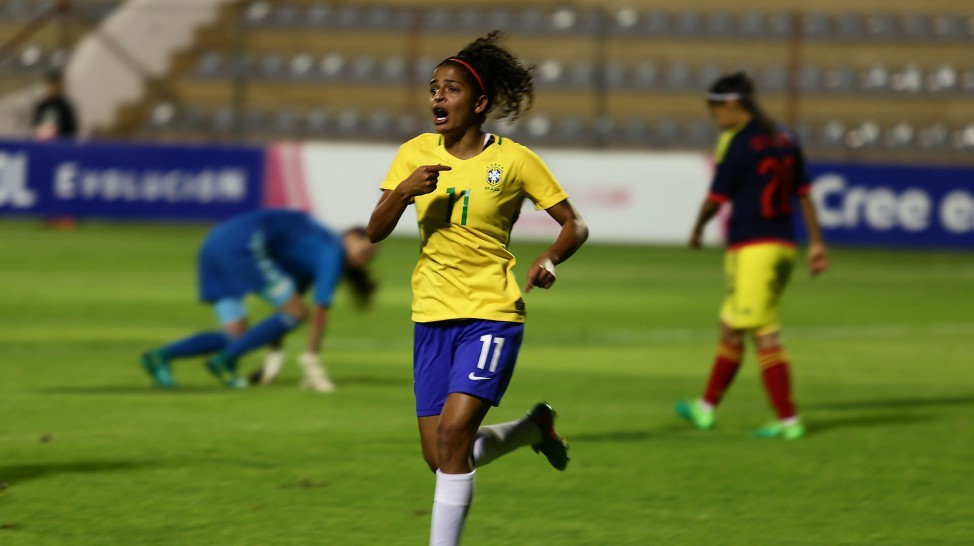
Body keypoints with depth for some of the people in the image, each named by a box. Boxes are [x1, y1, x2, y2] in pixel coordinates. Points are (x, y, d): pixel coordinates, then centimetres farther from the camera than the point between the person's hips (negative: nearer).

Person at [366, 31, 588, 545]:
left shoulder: (514, 160, -4)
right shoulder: (416, 154, 4)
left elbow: (575, 225, 3)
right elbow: (376, 231, 0)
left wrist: (549, 258, -18)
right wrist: (403, 191, -19)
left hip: (492, 315, -5)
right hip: (431, 315, 5)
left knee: (452, 434, -21)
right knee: (441, 458, 5)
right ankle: (534, 427, 34)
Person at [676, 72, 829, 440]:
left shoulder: (736, 143, -12)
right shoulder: (784, 139, 11)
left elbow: (716, 199, -6)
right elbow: (803, 194, 12)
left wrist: (697, 231, 12)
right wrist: (816, 243, 15)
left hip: (751, 248, -8)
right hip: (783, 246, 8)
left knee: (765, 336, -6)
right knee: (730, 327, 18)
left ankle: (788, 420, -7)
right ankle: (706, 408, 27)